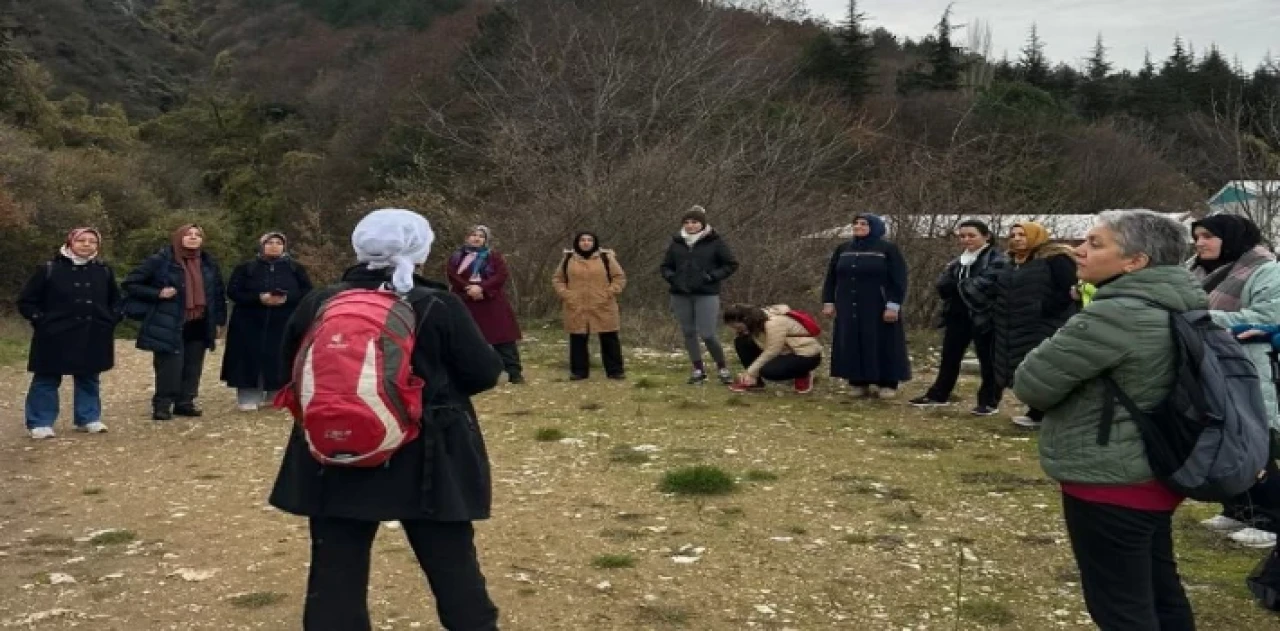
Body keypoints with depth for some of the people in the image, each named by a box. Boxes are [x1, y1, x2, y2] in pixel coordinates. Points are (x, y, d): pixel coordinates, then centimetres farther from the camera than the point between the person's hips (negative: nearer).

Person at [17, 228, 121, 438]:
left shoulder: (104, 271, 6)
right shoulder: (49, 269, -5)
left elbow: (116, 301, 20)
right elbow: (25, 301, 0)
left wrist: (110, 320, 7)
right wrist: (42, 321, -7)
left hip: (93, 338, 3)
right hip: (55, 338, -3)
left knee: (89, 379, 12)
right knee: (47, 380, 3)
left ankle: (89, 418, 22)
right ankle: (40, 423, 11)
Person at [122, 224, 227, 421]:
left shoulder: (209, 262, 9)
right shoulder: (160, 260, -6)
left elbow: (219, 292, 17)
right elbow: (130, 284, -3)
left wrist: (219, 321, 13)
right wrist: (157, 294, -15)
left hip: (199, 325, 5)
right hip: (170, 325, -5)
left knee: (193, 366, 9)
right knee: (170, 366, -7)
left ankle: (185, 402, 21)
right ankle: (162, 405, 5)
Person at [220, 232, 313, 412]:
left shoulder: (296, 268, 9)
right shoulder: (245, 268, 6)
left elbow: (308, 291, 3)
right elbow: (233, 291, -1)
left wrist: (287, 298, -16)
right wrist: (258, 298, -16)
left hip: (285, 325, 1)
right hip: (250, 324, -1)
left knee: (280, 360, -1)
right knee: (251, 360, -4)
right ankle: (248, 399, 2)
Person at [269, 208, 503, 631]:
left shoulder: (318, 304, 0)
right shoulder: (439, 307, -10)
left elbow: (293, 364, 14)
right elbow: (485, 372, -6)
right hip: (428, 462, -2)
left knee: (336, 574, 11)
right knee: (454, 569, 11)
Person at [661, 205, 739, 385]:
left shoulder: (715, 241, -2)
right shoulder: (677, 243, 7)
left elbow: (732, 264, 1)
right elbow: (665, 266, 18)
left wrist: (712, 277, -11)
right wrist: (672, 277, -3)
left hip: (706, 295, -4)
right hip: (680, 295, 4)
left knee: (707, 334, -10)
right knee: (689, 333, 6)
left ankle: (722, 368, 10)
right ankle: (699, 370, 18)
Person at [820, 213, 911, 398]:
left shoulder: (888, 249, -4)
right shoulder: (842, 250, 10)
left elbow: (899, 280, -8)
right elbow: (831, 278, 13)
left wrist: (893, 305, -16)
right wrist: (828, 302, 6)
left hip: (878, 307, -4)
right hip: (849, 308, 5)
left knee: (882, 345, -1)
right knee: (852, 347, 4)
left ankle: (887, 384, 6)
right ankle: (859, 382, 12)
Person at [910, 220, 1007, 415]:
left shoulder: (997, 261, -8)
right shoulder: (958, 262, 16)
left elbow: (982, 286, -23)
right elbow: (942, 285, 4)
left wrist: (959, 285, -7)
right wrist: (965, 286, -14)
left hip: (983, 317, -7)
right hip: (958, 315, 7)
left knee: (988, 361, 2)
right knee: (949, 357, 14)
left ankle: (989, 402, 12)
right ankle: (939, 395, 25)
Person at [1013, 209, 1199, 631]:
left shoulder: (1115, 316, -24)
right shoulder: (1177, 308, 5)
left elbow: (1030, 384, -17)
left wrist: (1060, 348, 0)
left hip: (1109, 484, -9)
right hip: (1153, 477, 9)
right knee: (1161, 594, 20)